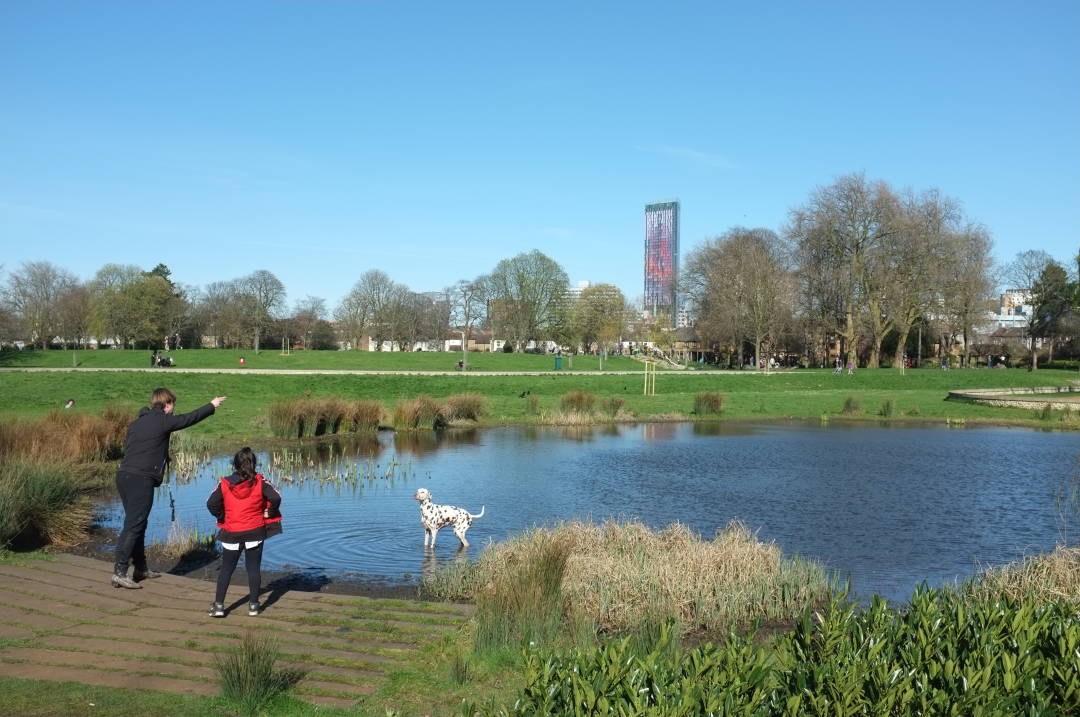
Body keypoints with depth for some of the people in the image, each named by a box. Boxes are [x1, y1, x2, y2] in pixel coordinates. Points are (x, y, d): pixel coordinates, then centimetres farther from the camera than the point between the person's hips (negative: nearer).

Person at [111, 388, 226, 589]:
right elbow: (190, 418, 5)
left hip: (124, 475, 8)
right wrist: (211, 406, 19)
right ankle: (119, 572, -10)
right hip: (141, 479, -8)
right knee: (133, 526, -7)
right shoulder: (162, 420, -4)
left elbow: (126, 446, 19)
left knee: (138, 523, 17)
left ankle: (141, 568, 25)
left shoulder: (135, 423, 17)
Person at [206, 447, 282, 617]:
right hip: (255, 532, -1)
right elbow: (276, 498, -17)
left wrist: (222, 517, 8)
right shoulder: (259, 482, -8)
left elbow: (211, 503, -7)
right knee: (254, 568, 8)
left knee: (226, 569, 12)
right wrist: (269, 513, -1)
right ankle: (253, 605, 10)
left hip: (231, 533, 1)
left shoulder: (225, 484, -5)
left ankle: (218, 605, 9)